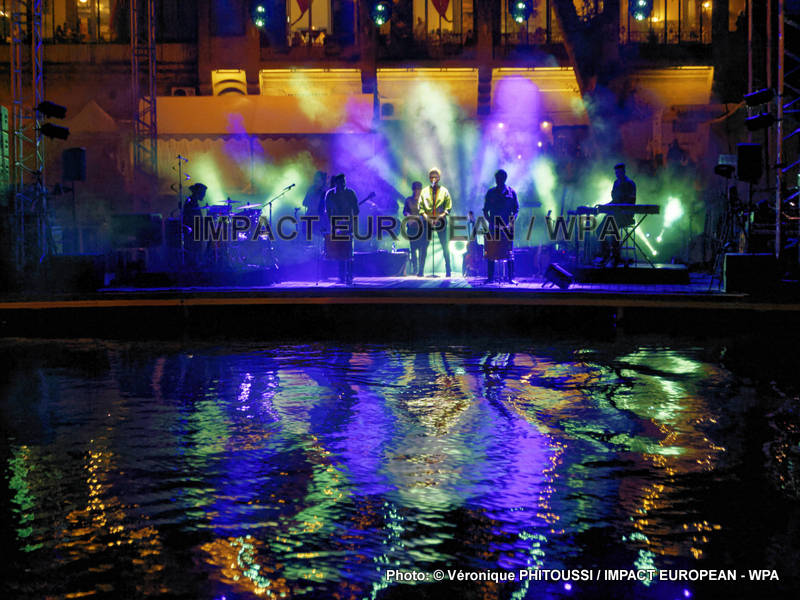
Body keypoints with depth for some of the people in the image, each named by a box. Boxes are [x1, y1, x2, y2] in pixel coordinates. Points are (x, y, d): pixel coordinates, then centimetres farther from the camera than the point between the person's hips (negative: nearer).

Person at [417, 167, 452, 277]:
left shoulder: (444, 191, 8)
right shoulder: (424, 191, 12)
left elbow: (448, 207, 2)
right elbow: (420, 207, 7)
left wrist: (440, 217, -12)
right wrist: (426, 217, -10)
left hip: (441, 221, -1)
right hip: (427, 221, 1)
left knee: (445, 246, -2)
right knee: (423, 245, -3)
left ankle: (448, 270, 0)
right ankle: (421, 270, -1)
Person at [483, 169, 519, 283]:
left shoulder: (511, 192, 6)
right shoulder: (491, 192, 8)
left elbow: (516, 210, 4)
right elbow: (485, 210, 9)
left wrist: (511, 222, -11)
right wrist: (490, 221, -8)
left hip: (507, 227, -1)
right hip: (494, 226, 1)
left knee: (509, 252, -3)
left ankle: (511, 277, 0)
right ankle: (490, 277, 2)